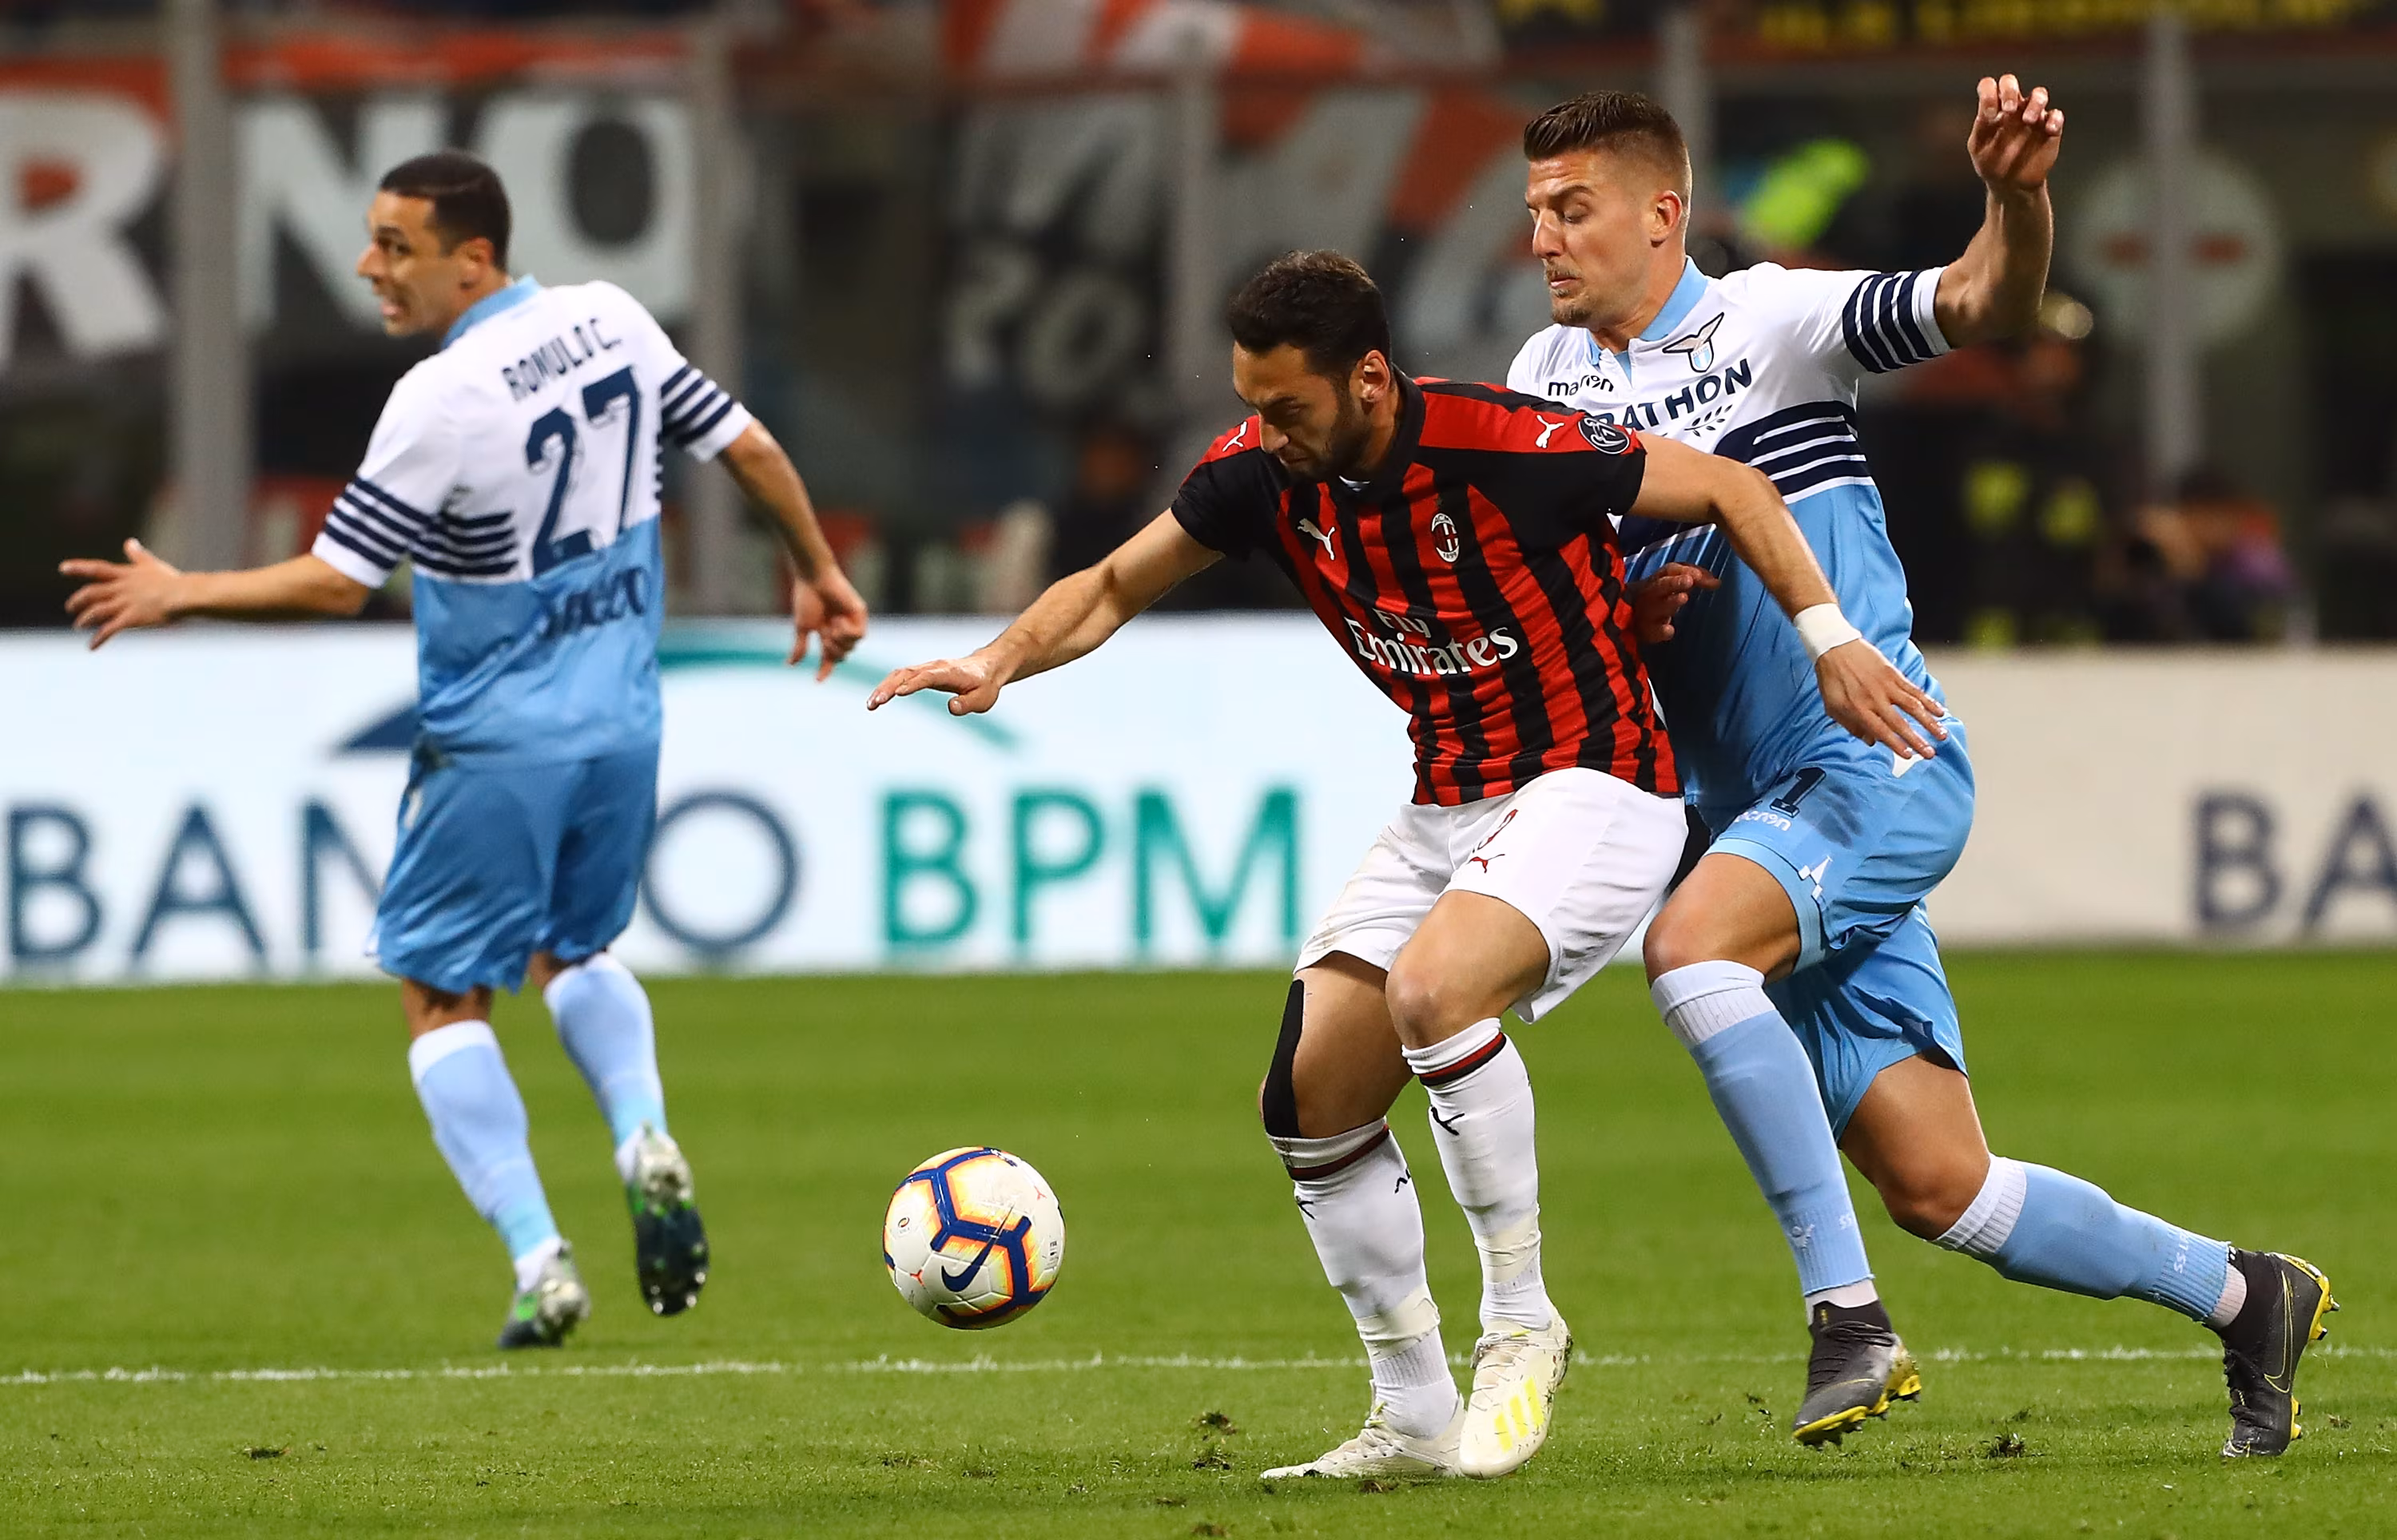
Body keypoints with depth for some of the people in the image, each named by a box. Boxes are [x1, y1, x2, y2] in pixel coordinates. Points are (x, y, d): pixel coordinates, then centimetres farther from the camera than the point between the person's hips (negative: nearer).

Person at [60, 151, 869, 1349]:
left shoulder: (440, 402, -21)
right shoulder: (609, 320, -2)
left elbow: (334, 584, -18)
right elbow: (746, 447, 7)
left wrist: (179, 595, -5)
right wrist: (818, 572, 23)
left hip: (495, 744, -7)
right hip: (622, 727, 7)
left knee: (442, 994, 7)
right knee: (574, 952, 26)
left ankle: (538, 1260, -3)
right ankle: (644, 1139, -2)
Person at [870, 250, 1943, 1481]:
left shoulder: (1505, 446, -23)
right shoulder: (1266, 472, -6)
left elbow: (1730, 490, -11)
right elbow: (1114, 588, 7)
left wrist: (1829, 641, -15)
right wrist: (999, 663, -11)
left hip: (1589, 788, -7)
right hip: (1447, 810, 7)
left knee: (1430, 989, -32)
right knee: (1310, 1095, 0)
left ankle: (1519, 1320, -15)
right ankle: (1415, 1417, 13)